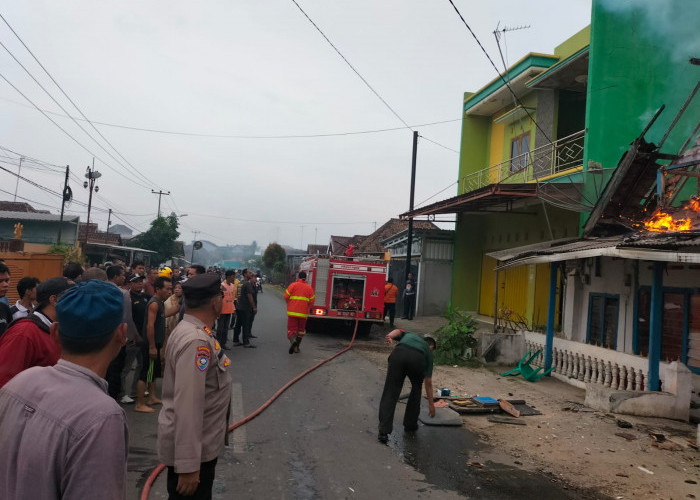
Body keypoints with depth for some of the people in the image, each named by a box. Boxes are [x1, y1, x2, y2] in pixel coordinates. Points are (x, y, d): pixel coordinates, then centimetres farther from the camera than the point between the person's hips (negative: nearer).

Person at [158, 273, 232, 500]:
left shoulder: (190, 330, 6)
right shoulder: (196, 342, -28)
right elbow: (187, 406, -31)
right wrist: (188, 466, -29)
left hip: (199, 443, 10)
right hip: (191, 448, -10)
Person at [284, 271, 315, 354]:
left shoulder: (293, 285, -2)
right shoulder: (309, 288, 2)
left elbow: (286, 296, -5)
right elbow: (312, 301, 1)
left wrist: (289, 304, 15)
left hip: (292, 312, -2)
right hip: (303, 313, 2)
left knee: (291, 328, 1)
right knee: (301, 330, 15)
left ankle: (293, 340, -28)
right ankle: (296, 347, 19)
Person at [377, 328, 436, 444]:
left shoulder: (409, 334, 43)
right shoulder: (427, 350, 38)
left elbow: (398, 331, 16)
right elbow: (428, 382, 41)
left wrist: (389, 337, -6)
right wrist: (431, 404, 50)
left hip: (398, 353, 0)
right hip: (417, 359, 0)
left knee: (390, 394, 6)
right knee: (416, 388, 29)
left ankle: (384, 432, -4)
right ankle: (410, 425, 32)